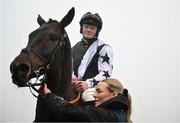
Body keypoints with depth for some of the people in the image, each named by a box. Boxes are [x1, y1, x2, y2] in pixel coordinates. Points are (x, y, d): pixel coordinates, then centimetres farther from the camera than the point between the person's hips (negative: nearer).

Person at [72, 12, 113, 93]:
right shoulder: (75, 48, 20)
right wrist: (71, 76, -6)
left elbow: (106, 73, -10)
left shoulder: (104, 48, 1)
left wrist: (88, 83, -24)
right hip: (74, 90, 4)